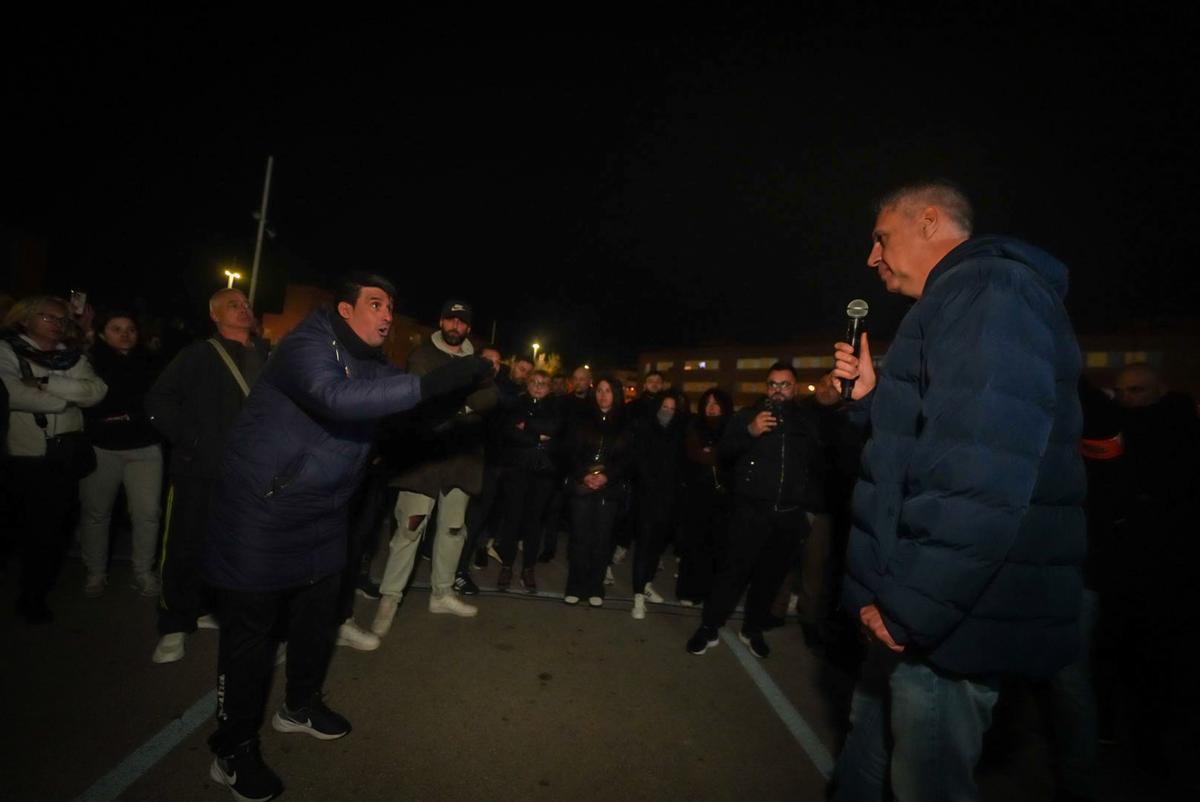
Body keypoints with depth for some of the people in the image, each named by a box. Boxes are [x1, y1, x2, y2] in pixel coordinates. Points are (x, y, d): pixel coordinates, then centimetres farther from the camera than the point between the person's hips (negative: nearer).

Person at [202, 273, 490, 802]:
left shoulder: (369, 363, 7)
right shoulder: (306, 345, -21)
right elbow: (337, 396, -42)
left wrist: (466, 381, -8)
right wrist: (432, 383, -46)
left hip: (322, 517, 8)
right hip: (261, 513, -8)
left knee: (318, 617, 19)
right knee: (251, 630, 5)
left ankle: (300, 705, 43)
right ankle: (233, 750, 25)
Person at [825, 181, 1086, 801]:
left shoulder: (988, 290, -15)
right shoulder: (953, 307, 18)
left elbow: (981, 471, -27)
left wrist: (909, 604, -23)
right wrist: (870, 396, 9)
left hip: (945, 621, -10)